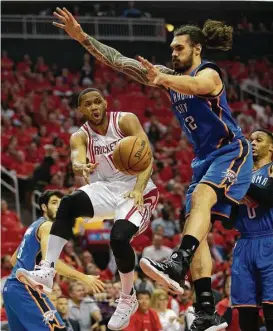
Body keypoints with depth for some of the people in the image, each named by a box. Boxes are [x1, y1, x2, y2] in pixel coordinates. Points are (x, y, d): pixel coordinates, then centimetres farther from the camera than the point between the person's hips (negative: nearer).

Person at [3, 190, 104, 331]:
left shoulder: (35, 226, 22)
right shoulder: (48, 226, -8)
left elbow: (14, 259, 30)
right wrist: (83, 277, -28)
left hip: (11, 288, 10)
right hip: (25, 289, -10)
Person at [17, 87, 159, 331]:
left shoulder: (125, 121, -8)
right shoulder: (81, 136, 1)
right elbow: (77, 160, -20)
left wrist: (138, 189, -33)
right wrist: (80, 168, -47)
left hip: (136, 191, -4)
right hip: (105, 189, 4)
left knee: (119, 239, -27)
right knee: (68, 204, -26)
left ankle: (128, 300, -1)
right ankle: (47, 271, -34)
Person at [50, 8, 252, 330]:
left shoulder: (209, 74, -13)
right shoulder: (171, 75, 8)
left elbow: (193, 85, -40)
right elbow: (120, 62, 4)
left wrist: (161, 80, -60)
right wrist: (82, 37, -5)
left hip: (231, 151, -9)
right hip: (205, 157, 9)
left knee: (200, 196, -34)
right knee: (196, 229, -2)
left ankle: (177, 264, -55)